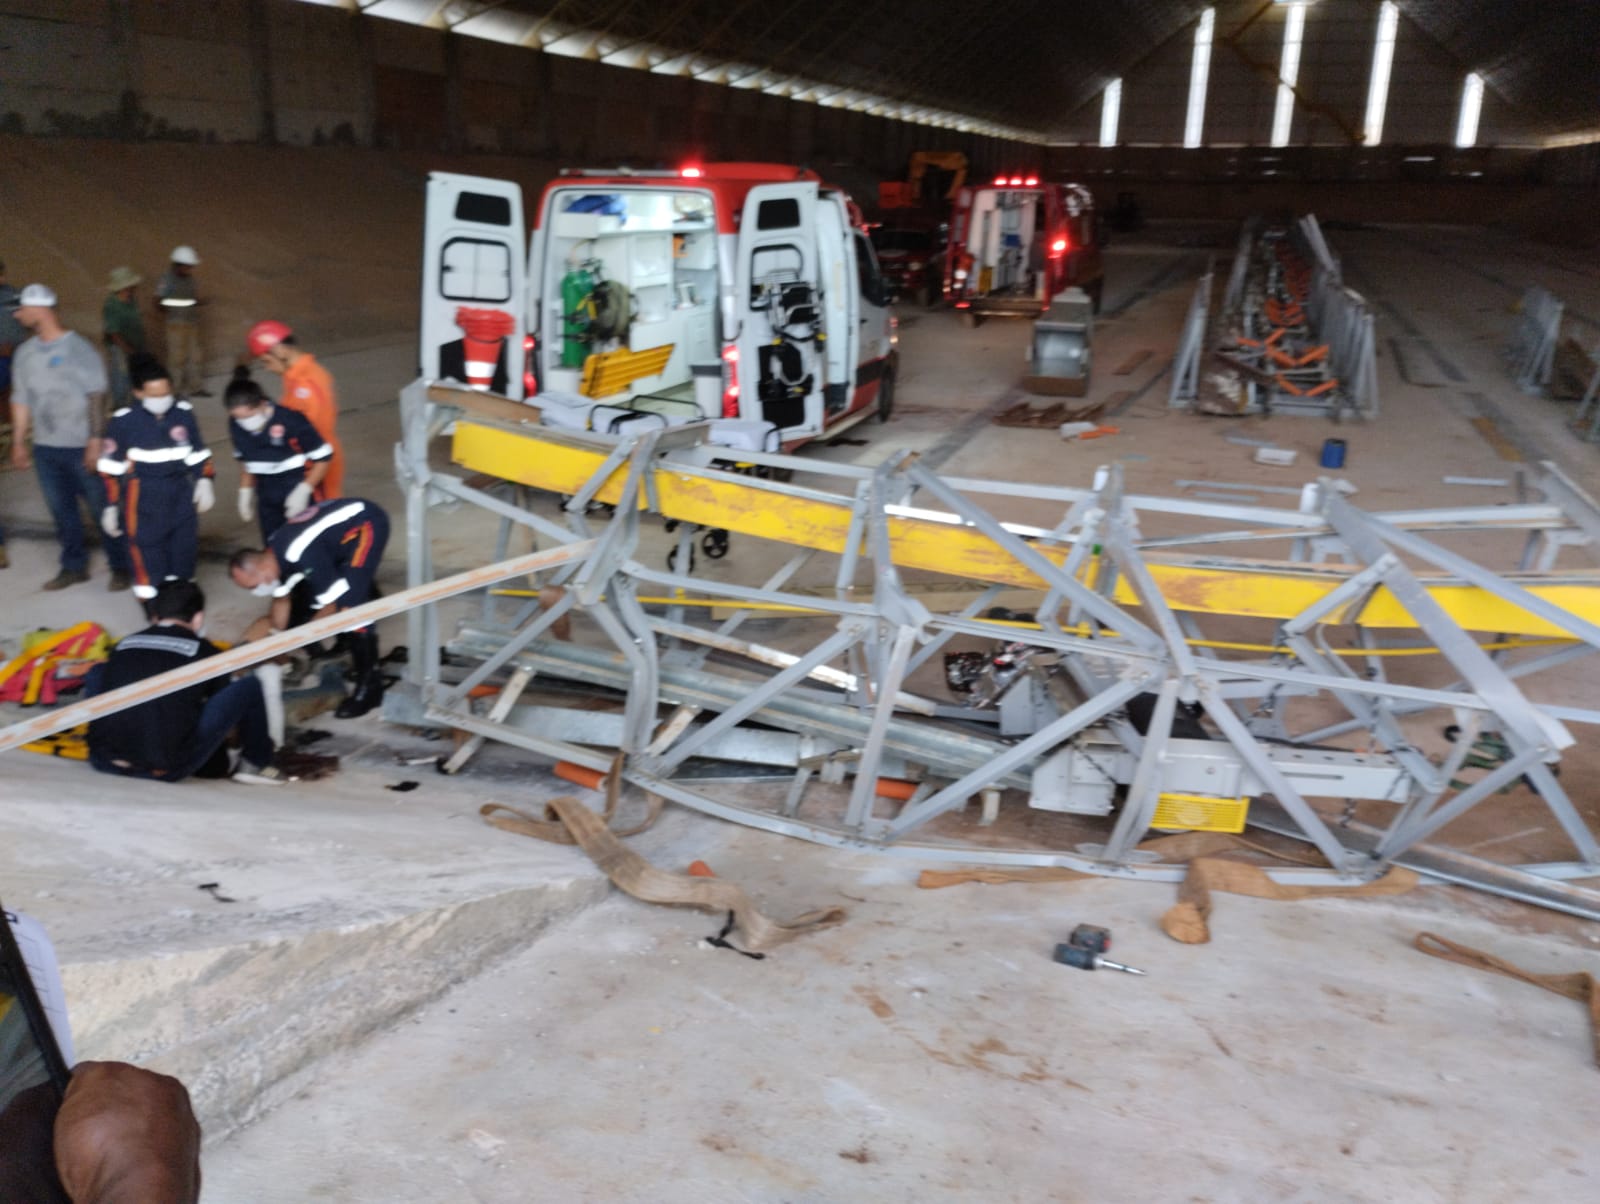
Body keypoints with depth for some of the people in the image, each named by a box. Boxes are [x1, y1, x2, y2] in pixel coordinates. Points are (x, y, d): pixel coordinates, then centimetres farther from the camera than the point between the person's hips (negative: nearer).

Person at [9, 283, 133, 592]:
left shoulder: (78, 348, -9)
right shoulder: (25, 353, 8)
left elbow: (96, 397, -10)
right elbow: (21, 400, 14)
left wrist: (95, 441, -15)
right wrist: (18, 443, 13)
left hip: (81, 447, -6)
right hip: (45, 449, 6)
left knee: (103, 507, 2)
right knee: (61, 509, 11)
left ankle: (121, 567, 13)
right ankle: (73, 566, 23)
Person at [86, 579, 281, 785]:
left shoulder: (122, 645, 17)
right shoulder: (205, 652, 7)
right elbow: (222, 703, 20)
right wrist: (220, 765, 37)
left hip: (104, 761, 5)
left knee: (99, 671, 28)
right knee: (249, 685, 5)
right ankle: (256, 763, 16)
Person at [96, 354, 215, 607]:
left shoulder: (183, 413, 0)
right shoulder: (123, 421, -11)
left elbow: (198, 451, 12)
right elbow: (111, 467, -4)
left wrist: (205, 481, 1)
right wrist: (111, 505, -2)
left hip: (181, 491, 4)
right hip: (143, 495, -4)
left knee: (185, 544, 11)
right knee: (148, 548, -3)